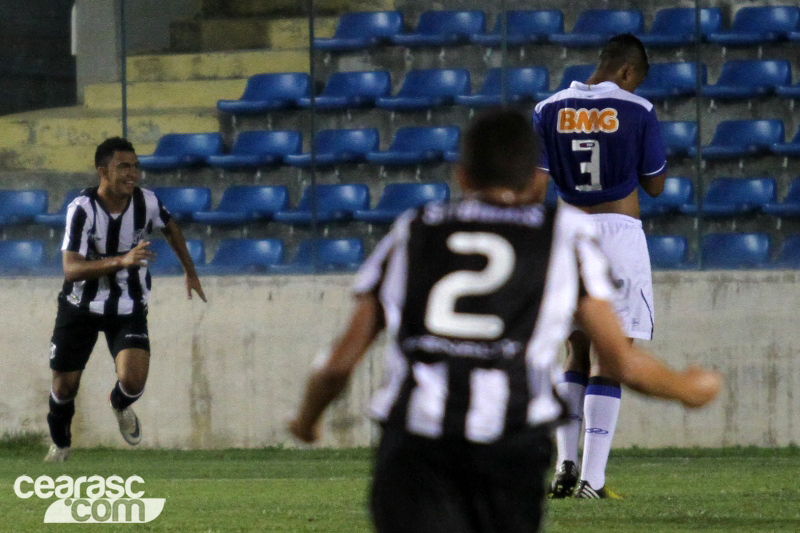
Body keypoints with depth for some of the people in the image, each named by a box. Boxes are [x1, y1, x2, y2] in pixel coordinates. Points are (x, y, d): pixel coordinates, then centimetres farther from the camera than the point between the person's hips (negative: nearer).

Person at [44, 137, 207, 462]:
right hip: (81, 307, -1)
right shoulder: (83, 209, -23)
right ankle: (60, 445, 38)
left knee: (133, 380, -19)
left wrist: (190, 272, 23)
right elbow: (71, 269, -32)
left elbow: (170, 228, 14)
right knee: (64, 386, 5)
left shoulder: (146, 203, -12)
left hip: (128, 310, 1)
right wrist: (122, 260, -44)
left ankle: (121, 406, 20)